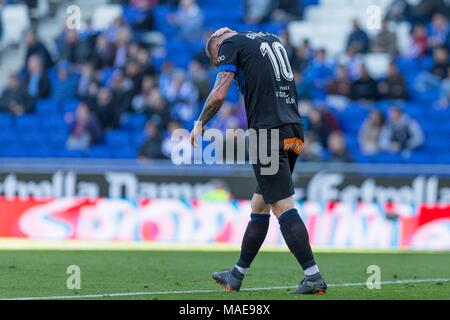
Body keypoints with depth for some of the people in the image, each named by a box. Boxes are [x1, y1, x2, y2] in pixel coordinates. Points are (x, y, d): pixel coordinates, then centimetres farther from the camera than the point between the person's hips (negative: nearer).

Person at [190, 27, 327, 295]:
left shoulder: (229, 44, 2)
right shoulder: (272, 39, 24)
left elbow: (219, 95, -5)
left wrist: (200, 124, 9)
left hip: (268, 133, -8)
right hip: (294, 130, 8)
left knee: (283, 207, -9)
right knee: (259, 205, 15)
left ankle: (314, 277, -15)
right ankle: (237, 276, 23)